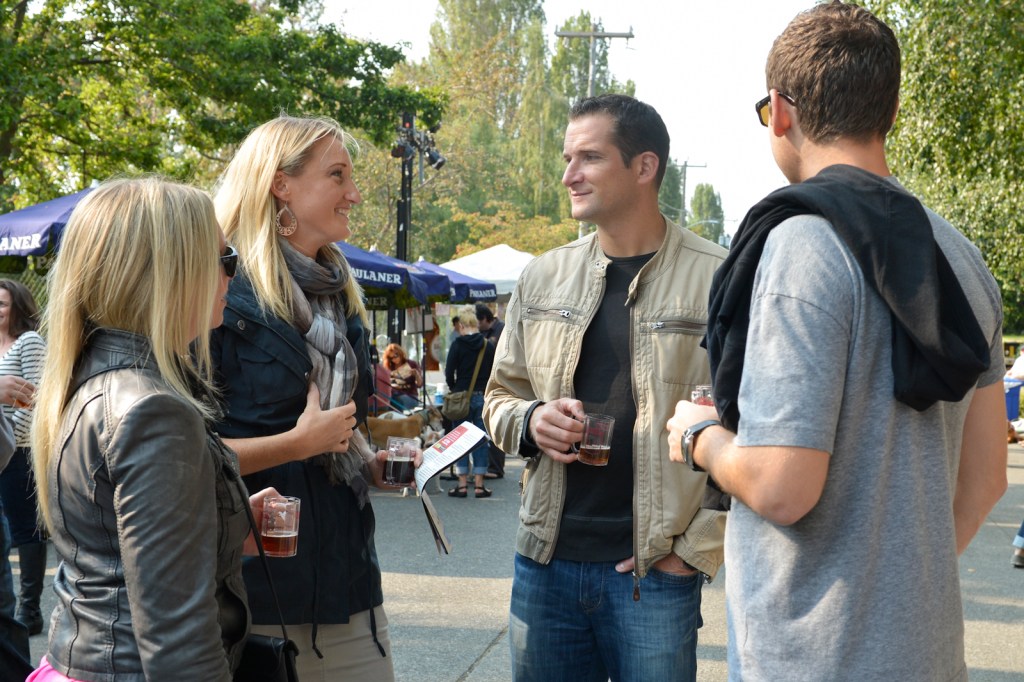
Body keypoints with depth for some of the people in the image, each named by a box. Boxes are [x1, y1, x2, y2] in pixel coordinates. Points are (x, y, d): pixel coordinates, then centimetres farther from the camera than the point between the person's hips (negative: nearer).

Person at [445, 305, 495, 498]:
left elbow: (449, 373, -8)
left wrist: (454, 389, 9)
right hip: (484, 397, 3)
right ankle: (479, 485, 9)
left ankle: (462, 484, 5)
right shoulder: (489, 346, 1)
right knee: (481, 440, 8)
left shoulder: (458, 345, -8)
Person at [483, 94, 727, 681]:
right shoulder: (543, 276, 9)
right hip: (546, 565, 4)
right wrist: (530, 420, -4)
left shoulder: (718, 279, -7)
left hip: (656, 573, -4)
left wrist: (698, 548, -10)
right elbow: (501, 394, 18)